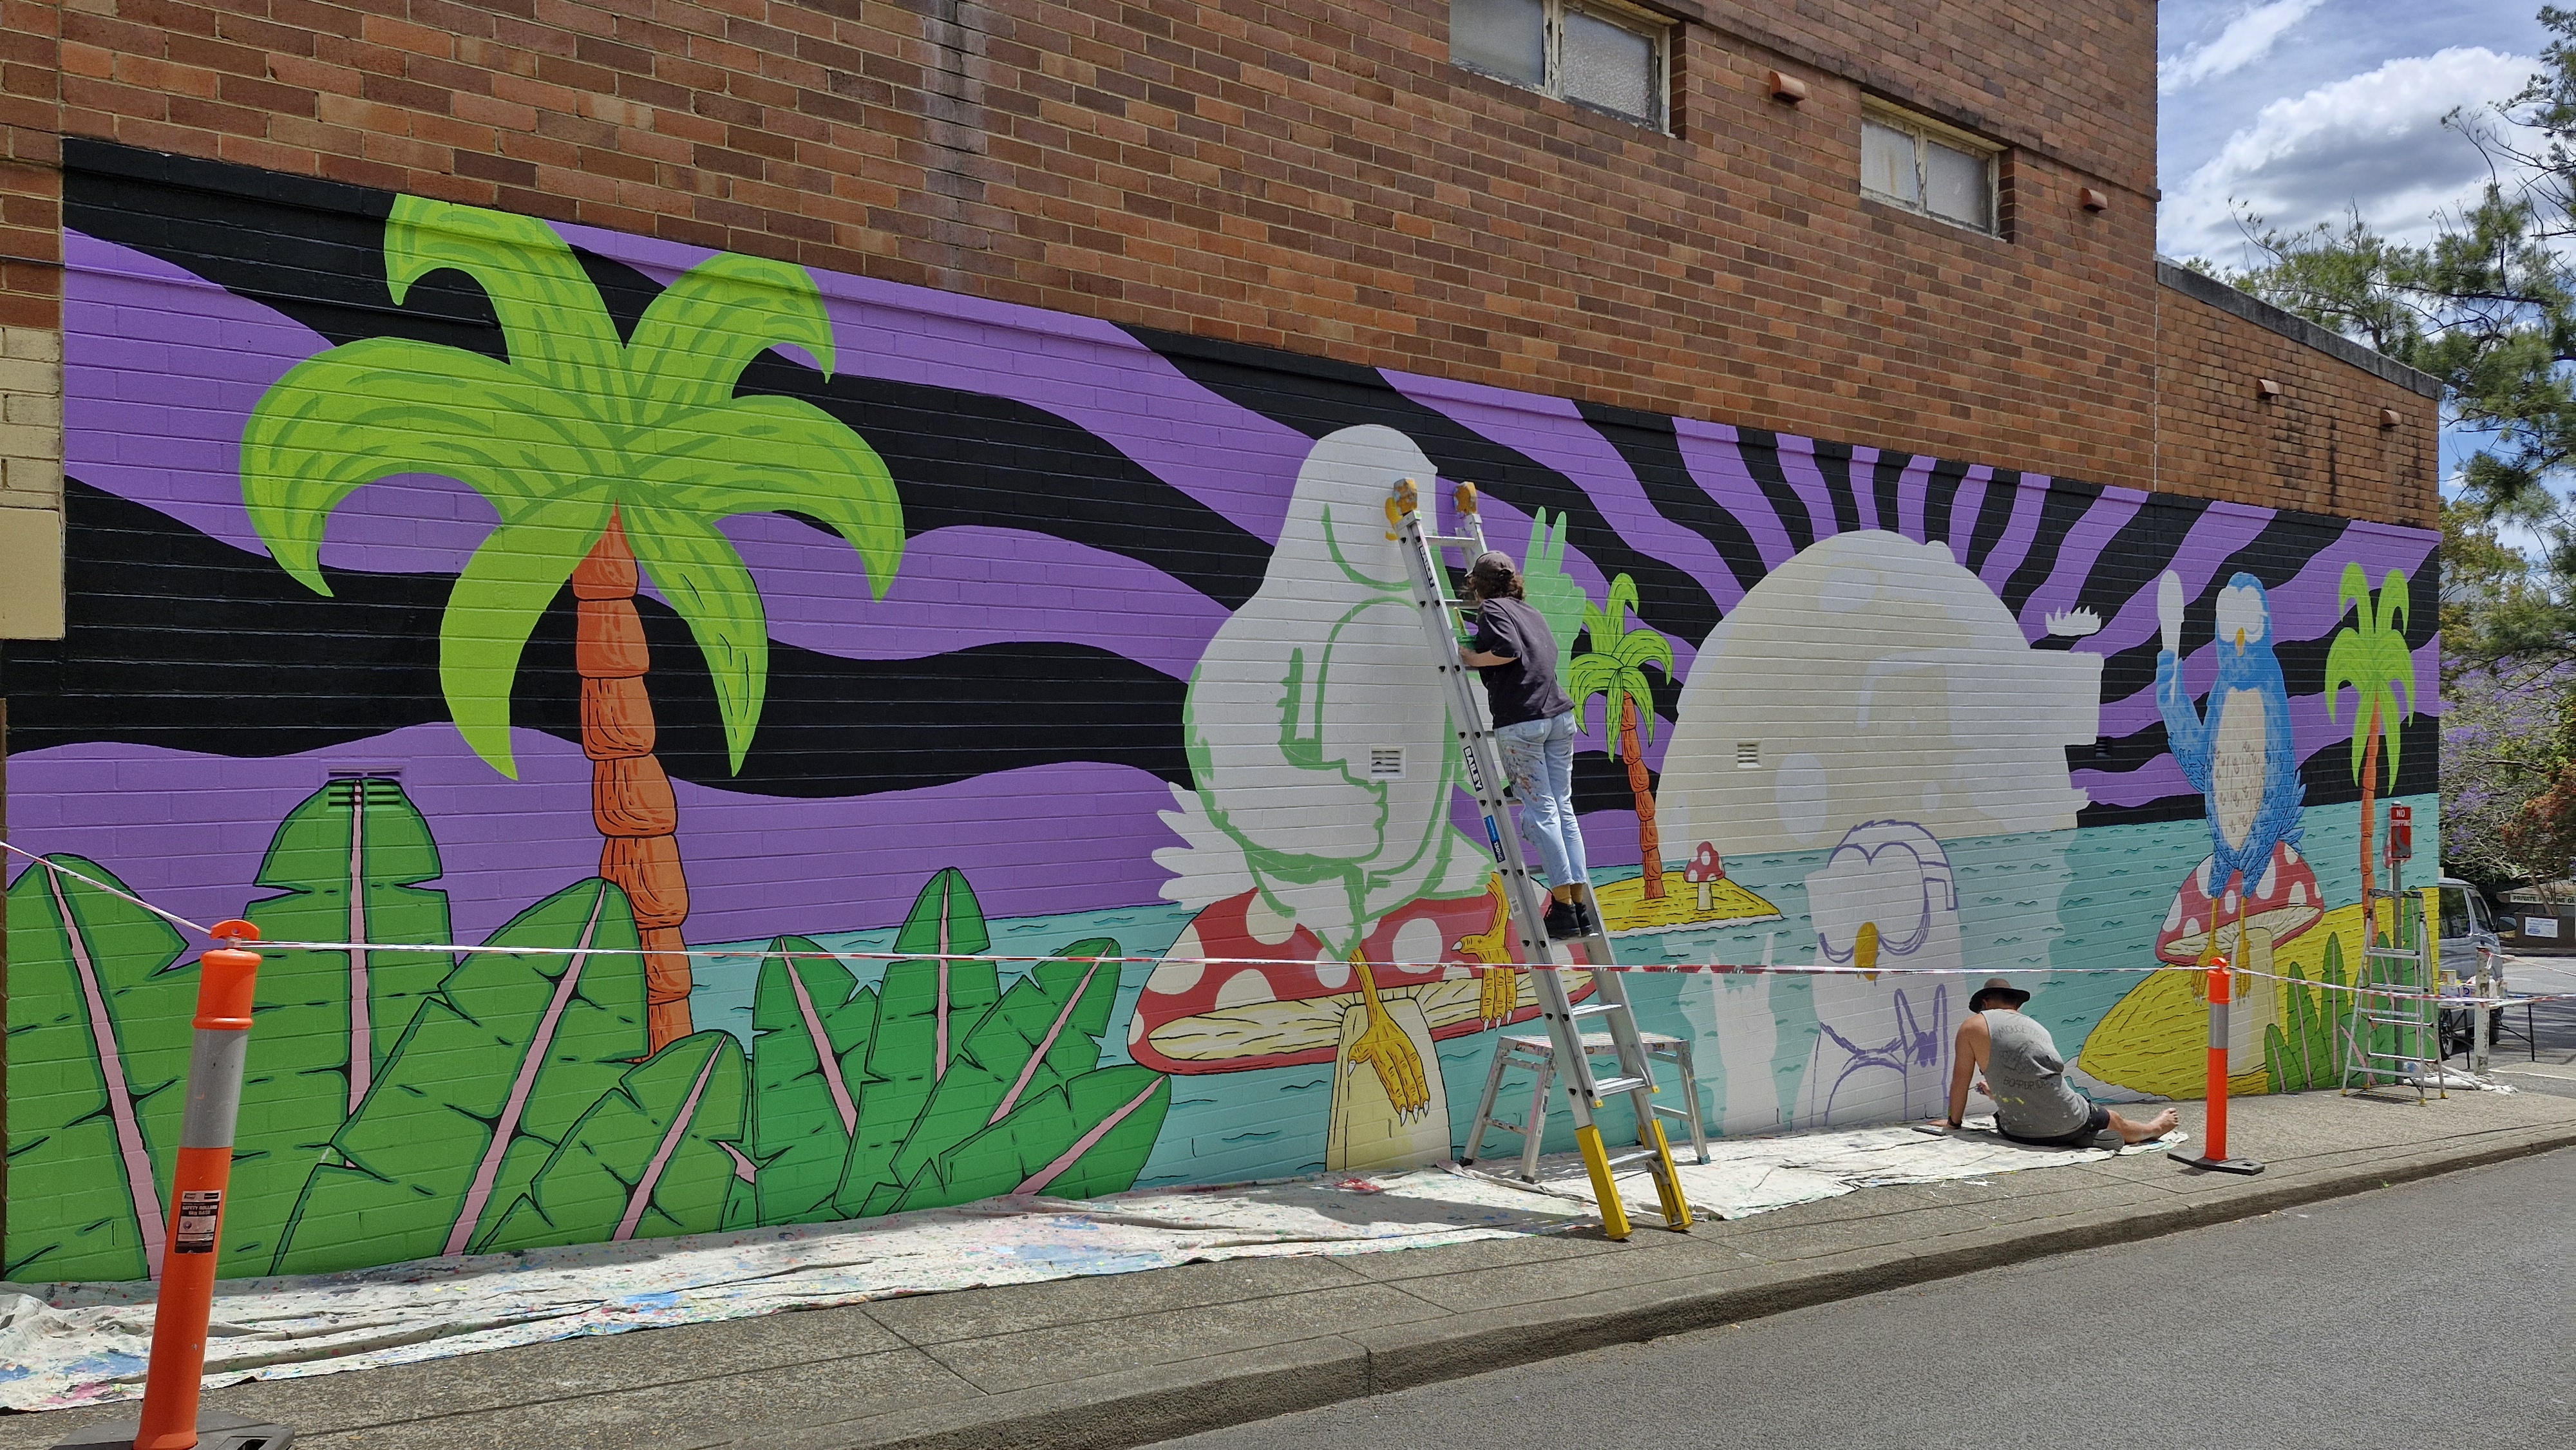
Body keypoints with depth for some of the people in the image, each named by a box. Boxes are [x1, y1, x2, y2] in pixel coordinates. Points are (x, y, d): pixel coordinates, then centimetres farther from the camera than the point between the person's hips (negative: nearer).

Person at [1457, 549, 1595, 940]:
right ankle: (1582, 907, 8)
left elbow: (1509, 650, -17)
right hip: (1559, 715, 7)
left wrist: (1473, 659, -2)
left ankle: (1563, 908, -5)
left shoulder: (1492, 608, -2)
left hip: (1521, 721, -7)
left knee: (1541, 811, -4)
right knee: (1563, 808, 8)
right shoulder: (1528, 610, 21)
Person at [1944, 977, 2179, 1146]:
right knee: (2117, 1123, 32)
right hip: (2067, 1125, 3)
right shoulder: (2038, 1027, 17)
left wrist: (1954, 1123, 17)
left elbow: (1960, 1082, 4)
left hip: (2019, 1132, -3)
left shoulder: (1972, 1027, 2)